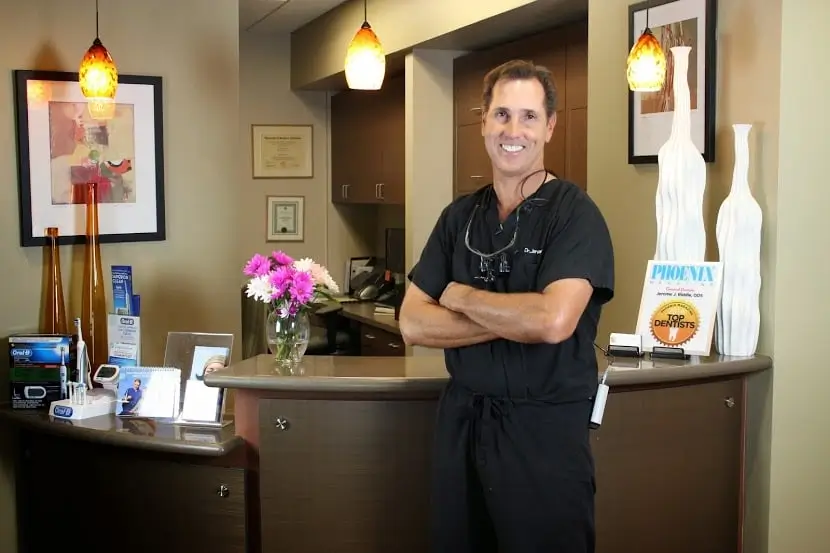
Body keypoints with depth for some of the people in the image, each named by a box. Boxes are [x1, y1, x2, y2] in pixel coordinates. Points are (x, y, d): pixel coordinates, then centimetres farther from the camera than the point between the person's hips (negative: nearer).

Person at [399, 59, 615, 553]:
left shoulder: (575, 213, -10)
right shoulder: (459, 216, 6)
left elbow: (553, 321, -25)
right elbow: (413, 324, -1)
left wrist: (461, 296, -10)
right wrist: (511, 320, -14)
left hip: (545, 427, -5)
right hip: (462, 419, 5)